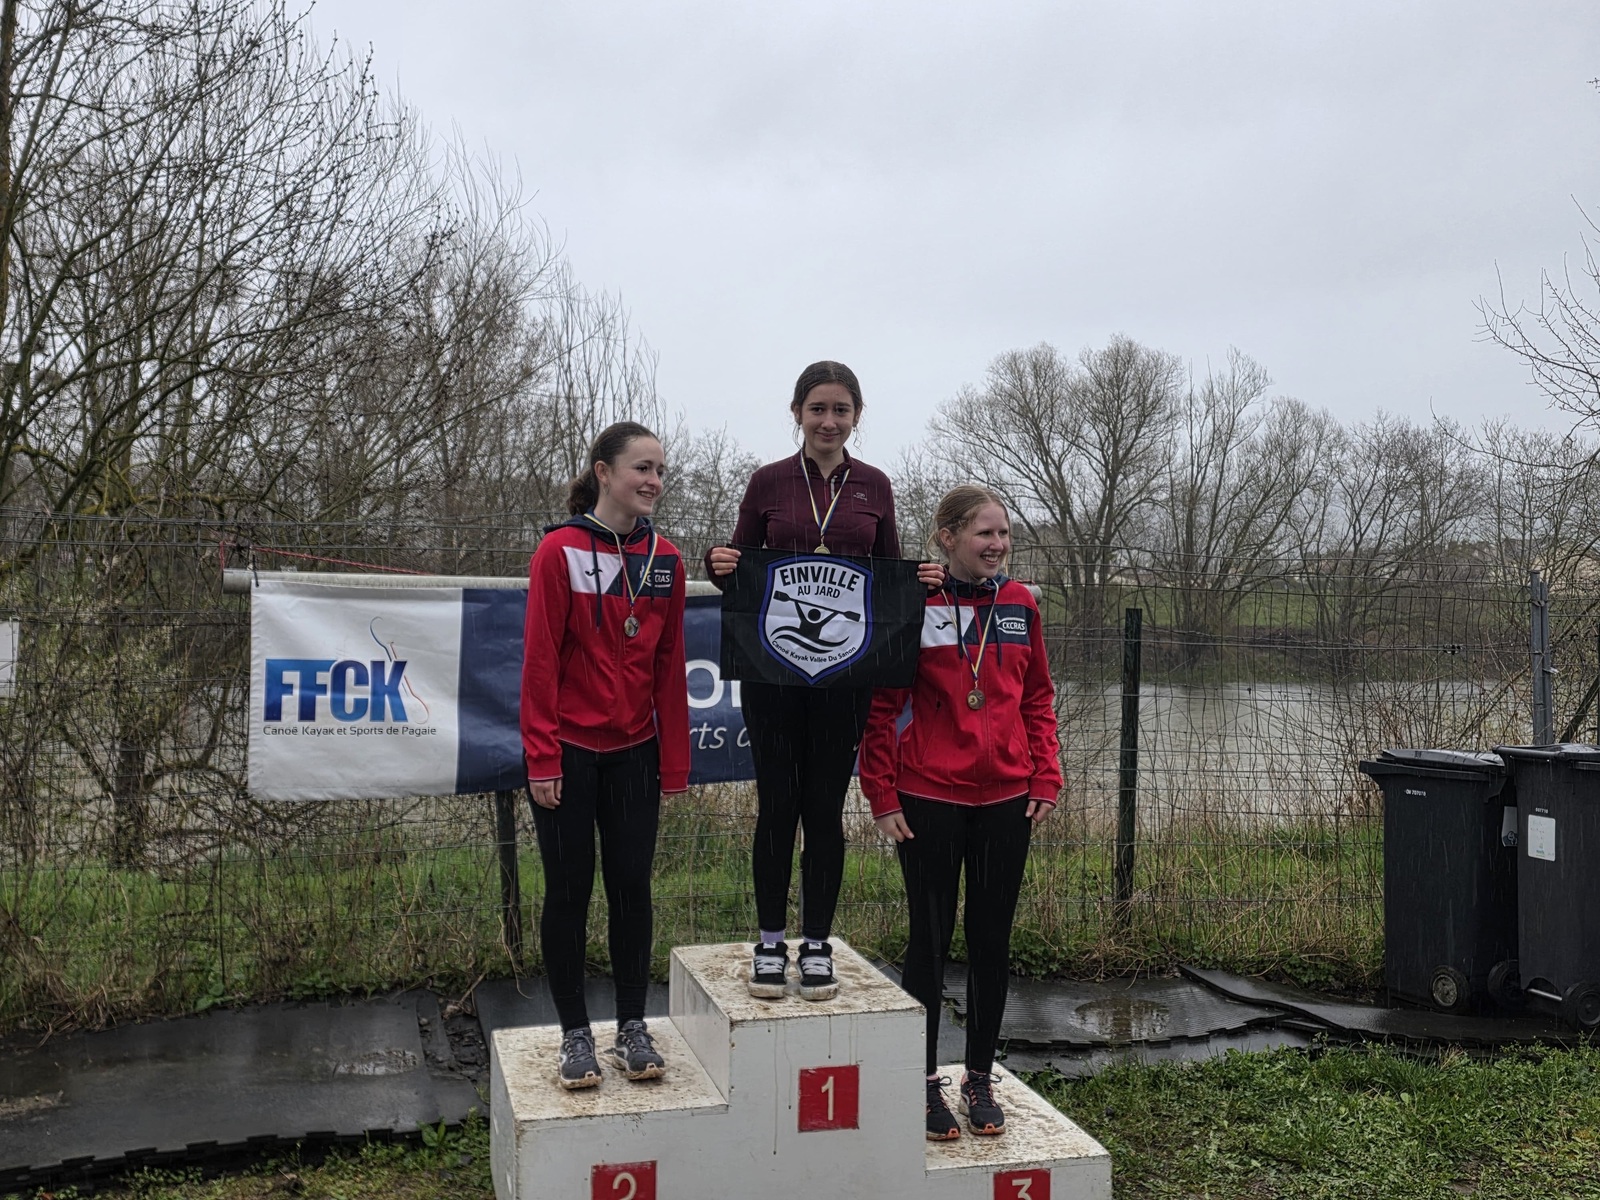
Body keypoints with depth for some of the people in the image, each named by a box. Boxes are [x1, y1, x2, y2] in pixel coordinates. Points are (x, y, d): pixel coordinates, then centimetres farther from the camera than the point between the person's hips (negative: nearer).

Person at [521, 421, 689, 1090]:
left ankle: (633, 1028, 21)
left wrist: (675, 761, 4)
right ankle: (575, 1033, 19)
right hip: (568, 751, -3)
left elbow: (669, 667, 5)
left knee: (632, 886, 8)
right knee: (570, 889, 6)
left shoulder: (665, 559, 3)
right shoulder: (560, 551, -9)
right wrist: (542, 758, -13)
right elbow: (540, 658, -10)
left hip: (634, 752, 4)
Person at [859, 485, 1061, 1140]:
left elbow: (1038, 698, 11)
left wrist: (1045, 778, 3)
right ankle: (926, 1081, 21)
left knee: (992, 938, 12)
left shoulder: (1019, 603, 4)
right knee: (930, 938, 7)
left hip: (1006, 799, 4)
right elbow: (880, 708, -5)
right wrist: (883, 796, -7)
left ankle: (980, 1077, 27)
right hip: (929, 798, -4)